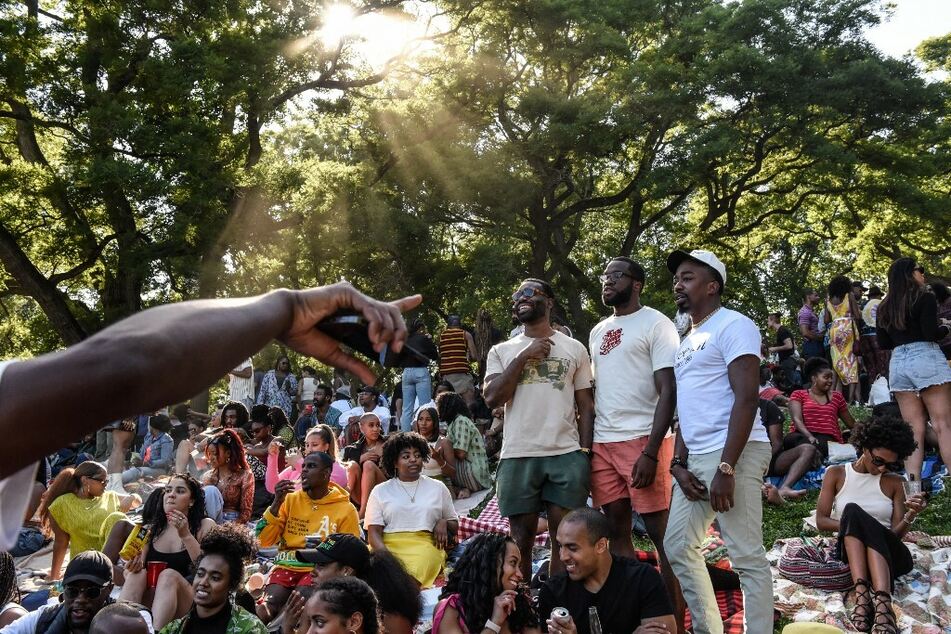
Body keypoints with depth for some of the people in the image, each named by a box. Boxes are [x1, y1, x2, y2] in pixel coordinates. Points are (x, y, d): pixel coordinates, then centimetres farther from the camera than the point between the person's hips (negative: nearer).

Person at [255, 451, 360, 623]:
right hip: (287, 566, 2)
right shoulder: (291, 499, 11)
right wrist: (277, 502, -4)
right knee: (270, 605, -27)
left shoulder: (346, 509, 3)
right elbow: (264, 540, 6)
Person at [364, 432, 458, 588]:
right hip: (389, 545, 0)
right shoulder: (380, 491, 16)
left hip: (425, 545, 0)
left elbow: (455, 526, 27)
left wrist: (444, 523, 1)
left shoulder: (438, 488, 21)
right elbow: (374, 531, 6)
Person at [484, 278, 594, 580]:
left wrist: (586, 452, -1)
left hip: (567, 455, 0)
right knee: (522, 538, 4)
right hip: (518, 456, 0)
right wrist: (524, 356, -6)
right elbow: (493, 397, -3)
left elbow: (586, 405, 10)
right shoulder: (501, 351, 11)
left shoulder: (574, 349, 11)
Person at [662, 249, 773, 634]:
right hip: (696, 459, 10)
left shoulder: (732, 326, -6)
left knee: (746, 556, -7)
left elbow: (746, 398, -16)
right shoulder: (688, 340, 21)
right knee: (678, 546, 13)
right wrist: (679, 464, 7)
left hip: (733, 455, -10)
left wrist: (726, 468, -22)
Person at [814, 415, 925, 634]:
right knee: (852, 509, -31)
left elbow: (896, 533, 5)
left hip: (889, 554, 0)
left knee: (853, 511, -31)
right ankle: (883, 605, -48)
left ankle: (872, 598, -54)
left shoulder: (894, 483, 14)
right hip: (849, 549, 0)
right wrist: (851, 525, -12)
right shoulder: (836, 474, 12)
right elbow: (821, 521, 5)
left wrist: (910, 516, -15)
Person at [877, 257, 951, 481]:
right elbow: (931, 334, -11)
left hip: (898, 363, 6)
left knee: (914, 429, 5)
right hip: (926, 359, -6)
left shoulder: (884, 307, 15)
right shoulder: (925, 298, -3)